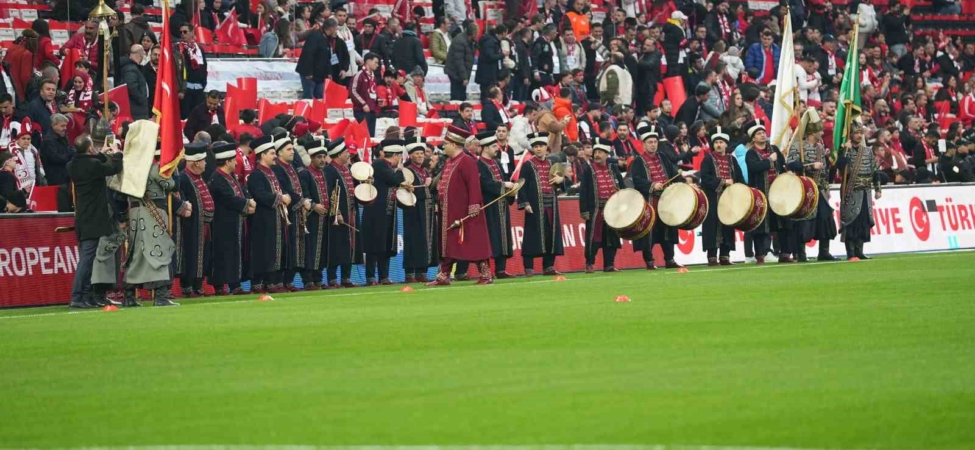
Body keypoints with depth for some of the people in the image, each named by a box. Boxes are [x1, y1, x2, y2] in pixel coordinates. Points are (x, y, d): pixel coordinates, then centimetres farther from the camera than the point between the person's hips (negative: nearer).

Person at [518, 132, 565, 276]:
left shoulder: (552, 164, 15)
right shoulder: (527, 166, -1)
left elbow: (560, 182, 24)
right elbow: (522, 186, -6)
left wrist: (561, 179, 0)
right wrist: (525, 203, -17)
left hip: (551, 206, 5)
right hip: (535, 206, -5)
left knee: (551, 235, 6)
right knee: (533, 236, -5)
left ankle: (548, 266, 13)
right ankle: (529, 268, -2)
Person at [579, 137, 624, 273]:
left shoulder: (614, 169, 10)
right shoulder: (588, 170, -2)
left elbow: (621, 188, 15)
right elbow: (583, 191, -6)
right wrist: (584, 210, -12)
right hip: (595, 210, -4)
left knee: (611, 238, 6)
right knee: (594, 237, -4)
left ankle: (609, 264, 12)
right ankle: (590, 264, 3)